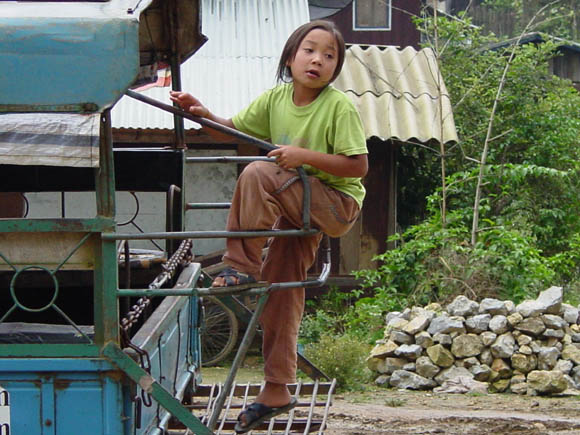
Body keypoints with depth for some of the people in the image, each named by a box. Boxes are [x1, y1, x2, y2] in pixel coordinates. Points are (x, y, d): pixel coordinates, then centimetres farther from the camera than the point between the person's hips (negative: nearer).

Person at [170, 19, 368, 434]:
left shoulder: (341, 107, -16)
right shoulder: (276, 99, 1)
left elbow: (359, 166, -18)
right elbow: (234, 128, 11)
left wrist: (304, 155, -25)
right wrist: (203, 113, -9)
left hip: (337, 203, -7)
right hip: (297, 208, 7)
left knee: (257, 174, -27)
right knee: (281, 290, 8)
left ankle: (242, 265, -14)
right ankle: (276, 391, 16)